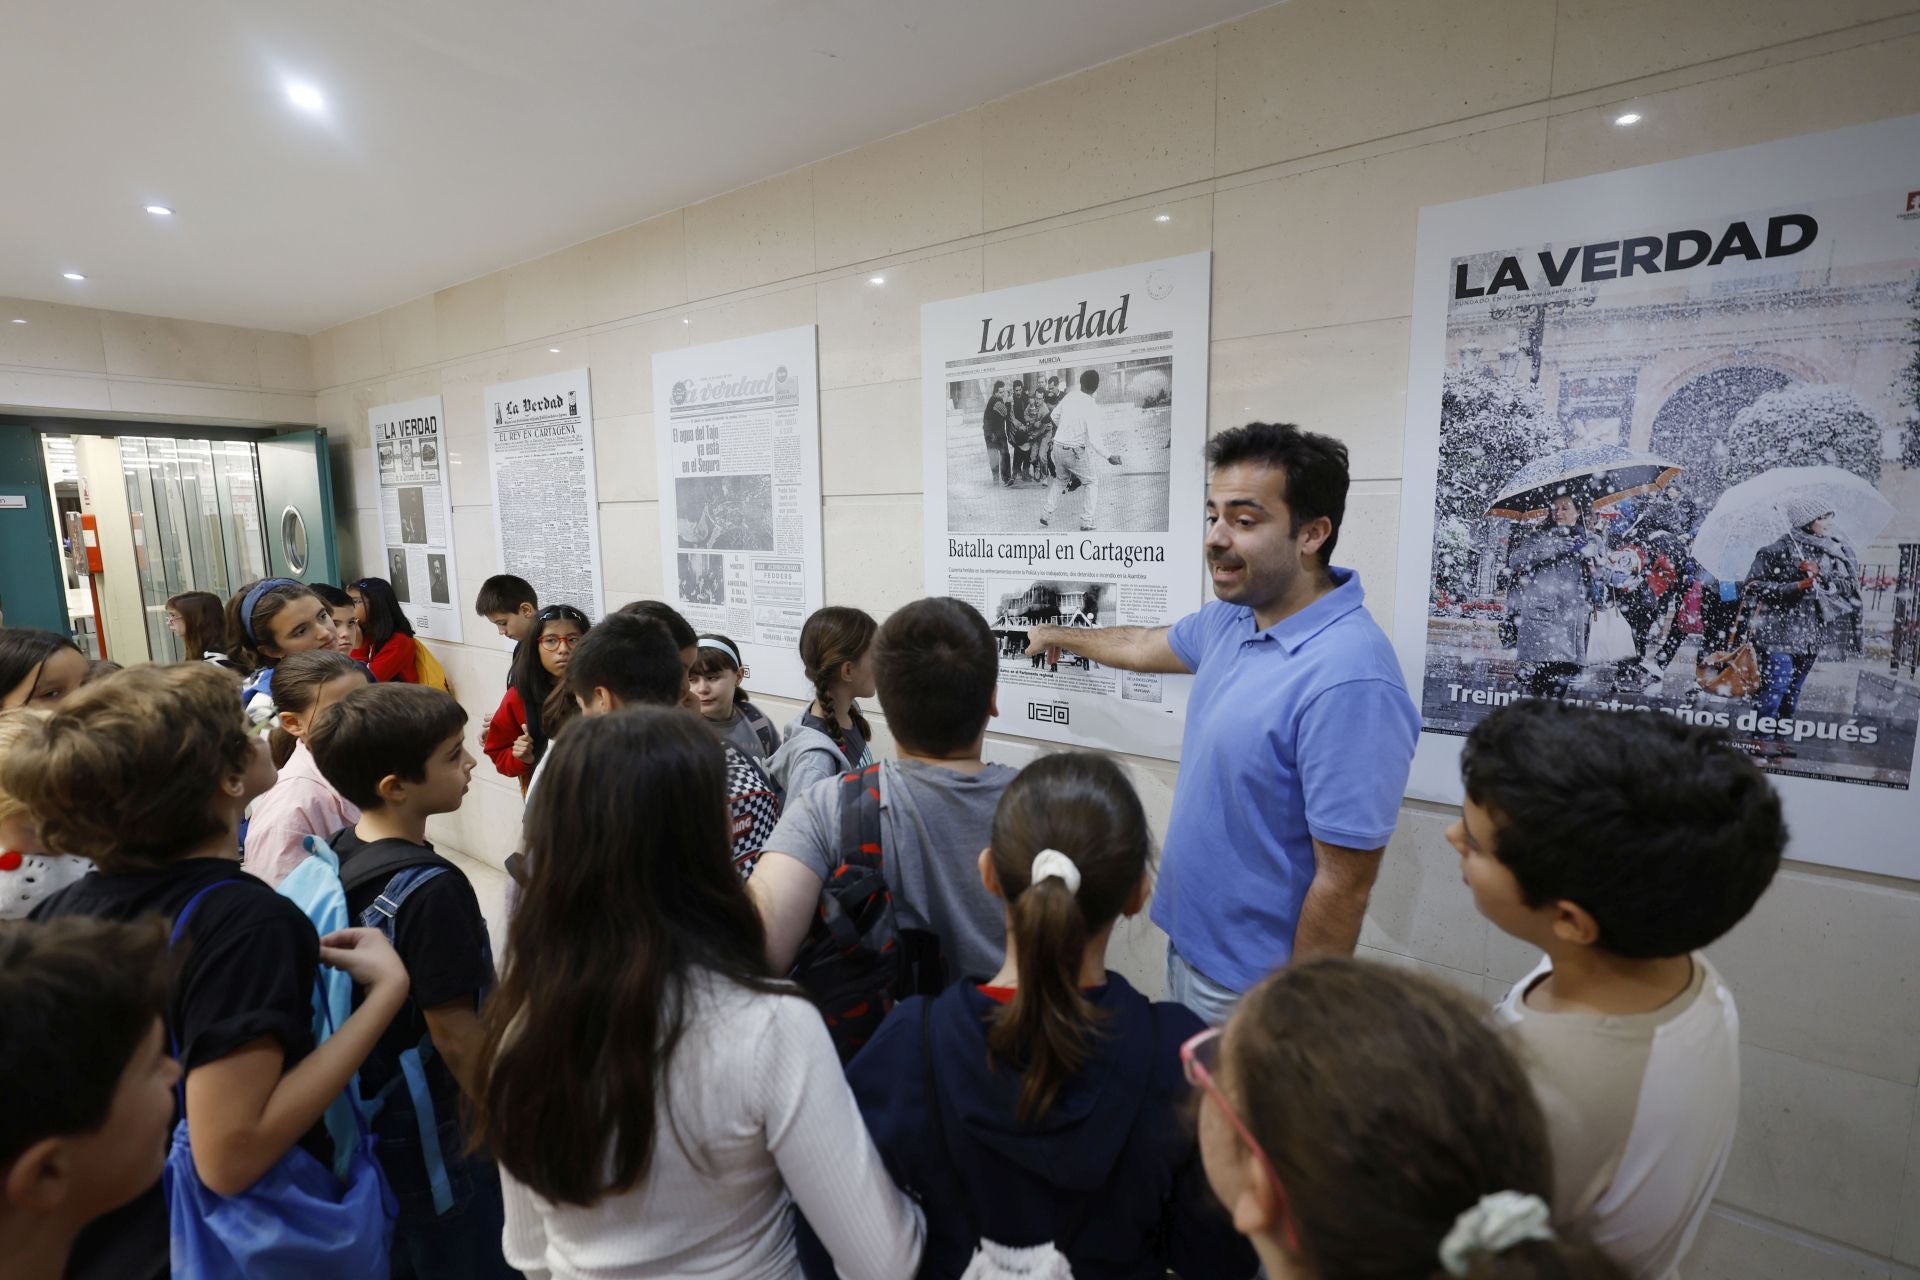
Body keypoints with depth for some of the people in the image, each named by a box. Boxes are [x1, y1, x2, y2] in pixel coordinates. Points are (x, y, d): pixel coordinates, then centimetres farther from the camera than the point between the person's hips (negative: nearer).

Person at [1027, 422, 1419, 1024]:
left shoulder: (1348, 680, -30)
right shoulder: (1232, 618, -3)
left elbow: (1344, 883, -25)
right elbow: (1148, 646, 18)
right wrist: (1064, 636, 33)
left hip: (1250, 982, -8)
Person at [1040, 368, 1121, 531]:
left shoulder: (1069, 396, -2)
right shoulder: (1092, 407, -17)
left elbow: (1054, 416, 14)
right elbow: (1094, 440, -22)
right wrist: (1109, 456, -13)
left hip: (1058, 446, 5)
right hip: (1077, 451, -5)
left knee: (1060, 479, 28)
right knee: (1092, 482, 14)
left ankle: (1047, 515, 26)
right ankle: (1086, 521, 7)